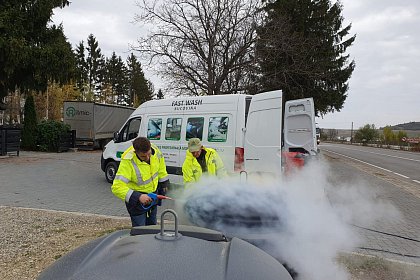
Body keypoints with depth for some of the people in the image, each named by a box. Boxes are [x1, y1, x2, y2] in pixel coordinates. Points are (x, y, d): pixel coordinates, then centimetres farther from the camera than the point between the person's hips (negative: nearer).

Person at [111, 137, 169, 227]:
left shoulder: (155, 151, -17)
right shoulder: (128, 162, -32)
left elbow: (161, 170, 5)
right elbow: (117, 187, -33)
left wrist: (164, 185, 12)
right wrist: (138, 197, -41)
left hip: (153, 197, 5)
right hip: (136, 200, -5)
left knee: (152, 226, 22)